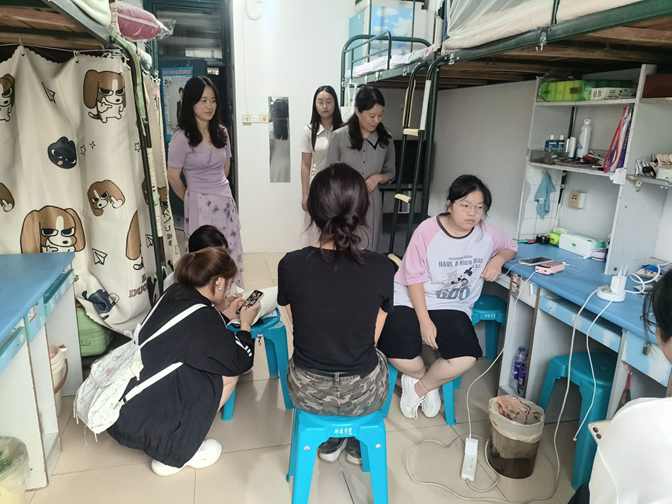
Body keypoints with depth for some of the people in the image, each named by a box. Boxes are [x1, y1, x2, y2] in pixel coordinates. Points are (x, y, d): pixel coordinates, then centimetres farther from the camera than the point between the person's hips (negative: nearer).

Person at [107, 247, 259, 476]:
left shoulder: (174, 293, 2)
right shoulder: (204, 318, -19)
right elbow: (241, 362, -5)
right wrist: (245, 324, 9)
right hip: (141, 424, -8)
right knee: (228, 374, -2)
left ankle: (165, 442, 17)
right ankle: (176, 453, 5)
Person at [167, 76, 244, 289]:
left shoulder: (221, 132, 3)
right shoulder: (182, 138, -14)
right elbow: (173, 177, -6)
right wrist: (192, 199, 7)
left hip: (226, 200, 6)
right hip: (201, 205, -6)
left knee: (232, 256, 14)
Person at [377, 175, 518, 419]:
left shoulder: (487, 234, 0)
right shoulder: (428, 230, -11)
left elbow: (511, 247, 22)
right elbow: (414, 278, -10)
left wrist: (498, 259, -3)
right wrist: (424, 321, -17)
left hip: (453, 306, 3)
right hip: (411, 300, -2)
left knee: (466, 358, -25)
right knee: (398, 353, -27)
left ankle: (419, 388, 6)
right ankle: (427, 380, 12)